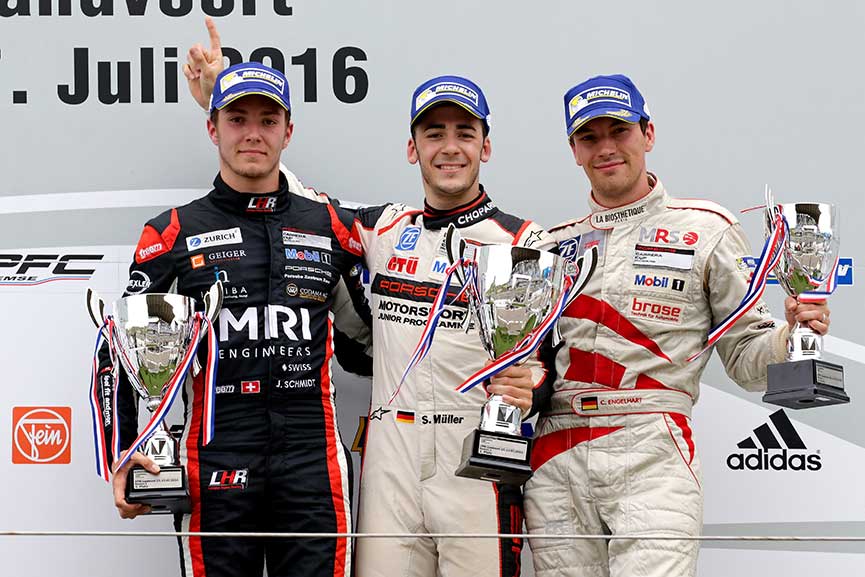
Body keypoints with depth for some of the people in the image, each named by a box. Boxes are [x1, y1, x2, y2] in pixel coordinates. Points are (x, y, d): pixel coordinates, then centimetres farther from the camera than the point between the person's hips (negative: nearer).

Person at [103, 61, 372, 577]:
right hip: (215, 467, -1)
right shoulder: (172, 235, 5)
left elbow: (362, 341, 21)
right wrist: (124, 453, -4)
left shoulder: (333, 229, 11)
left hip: (313, 464, 2)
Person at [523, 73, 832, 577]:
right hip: (554, 467, 4)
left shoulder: (707, 229, 7)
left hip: (653, 459, -3)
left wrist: (792, 335, -14)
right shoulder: (554, 243, 17)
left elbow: (745, 354, 6)